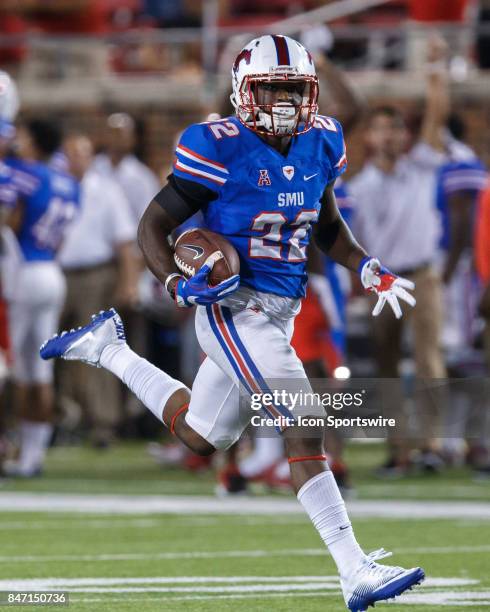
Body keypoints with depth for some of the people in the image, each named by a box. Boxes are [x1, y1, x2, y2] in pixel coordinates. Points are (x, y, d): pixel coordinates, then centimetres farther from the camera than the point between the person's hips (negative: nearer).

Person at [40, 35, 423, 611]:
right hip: (234, 309, -8)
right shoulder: (220, 150, -15)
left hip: (280, 313, 8)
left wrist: (368, 269, 7)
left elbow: (327, 225, 23)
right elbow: (153, 226, -7)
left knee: (197, 434, 24)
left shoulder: (320, 143, 5)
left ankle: (107, 348, 42)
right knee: (304, 432, -18)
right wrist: (178, 283, -22)